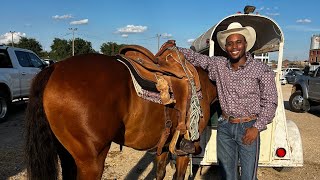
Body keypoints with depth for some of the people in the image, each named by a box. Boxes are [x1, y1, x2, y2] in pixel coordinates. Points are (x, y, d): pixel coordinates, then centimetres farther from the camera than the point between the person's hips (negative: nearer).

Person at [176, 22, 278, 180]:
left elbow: (270, 101, -6)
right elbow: (196, 58, 7)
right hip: (224, 126, 3)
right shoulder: (218, 65, 0)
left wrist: (257, 127, -13)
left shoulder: (262, 70, -9)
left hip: (248, 127, -3)